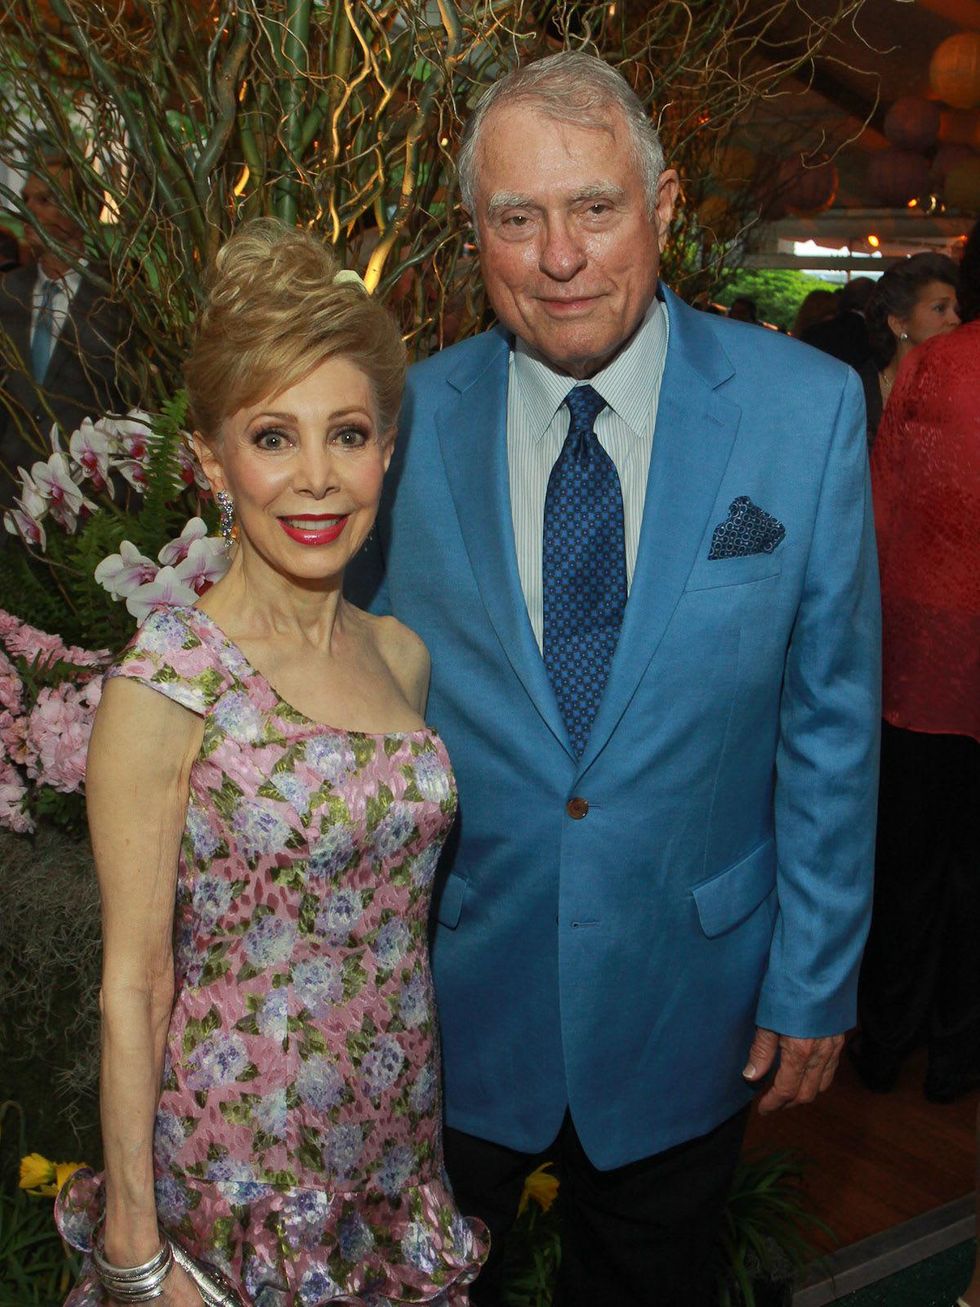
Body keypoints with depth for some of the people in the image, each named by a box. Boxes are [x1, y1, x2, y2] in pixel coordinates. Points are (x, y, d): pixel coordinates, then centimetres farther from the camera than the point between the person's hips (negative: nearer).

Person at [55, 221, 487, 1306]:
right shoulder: (165, 684, -18)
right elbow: (134, 985, -14)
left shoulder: (401, 655, 0)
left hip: (400, 1133, 5)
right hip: (241, 1159, -5)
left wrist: (416, 1113, 8)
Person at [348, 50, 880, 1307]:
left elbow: (830, 714, -6)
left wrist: (815, 977, -3)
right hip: (452, 983, 1)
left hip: (686, 988, 0)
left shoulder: (807, 408, -11)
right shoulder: (410, 419, -9)